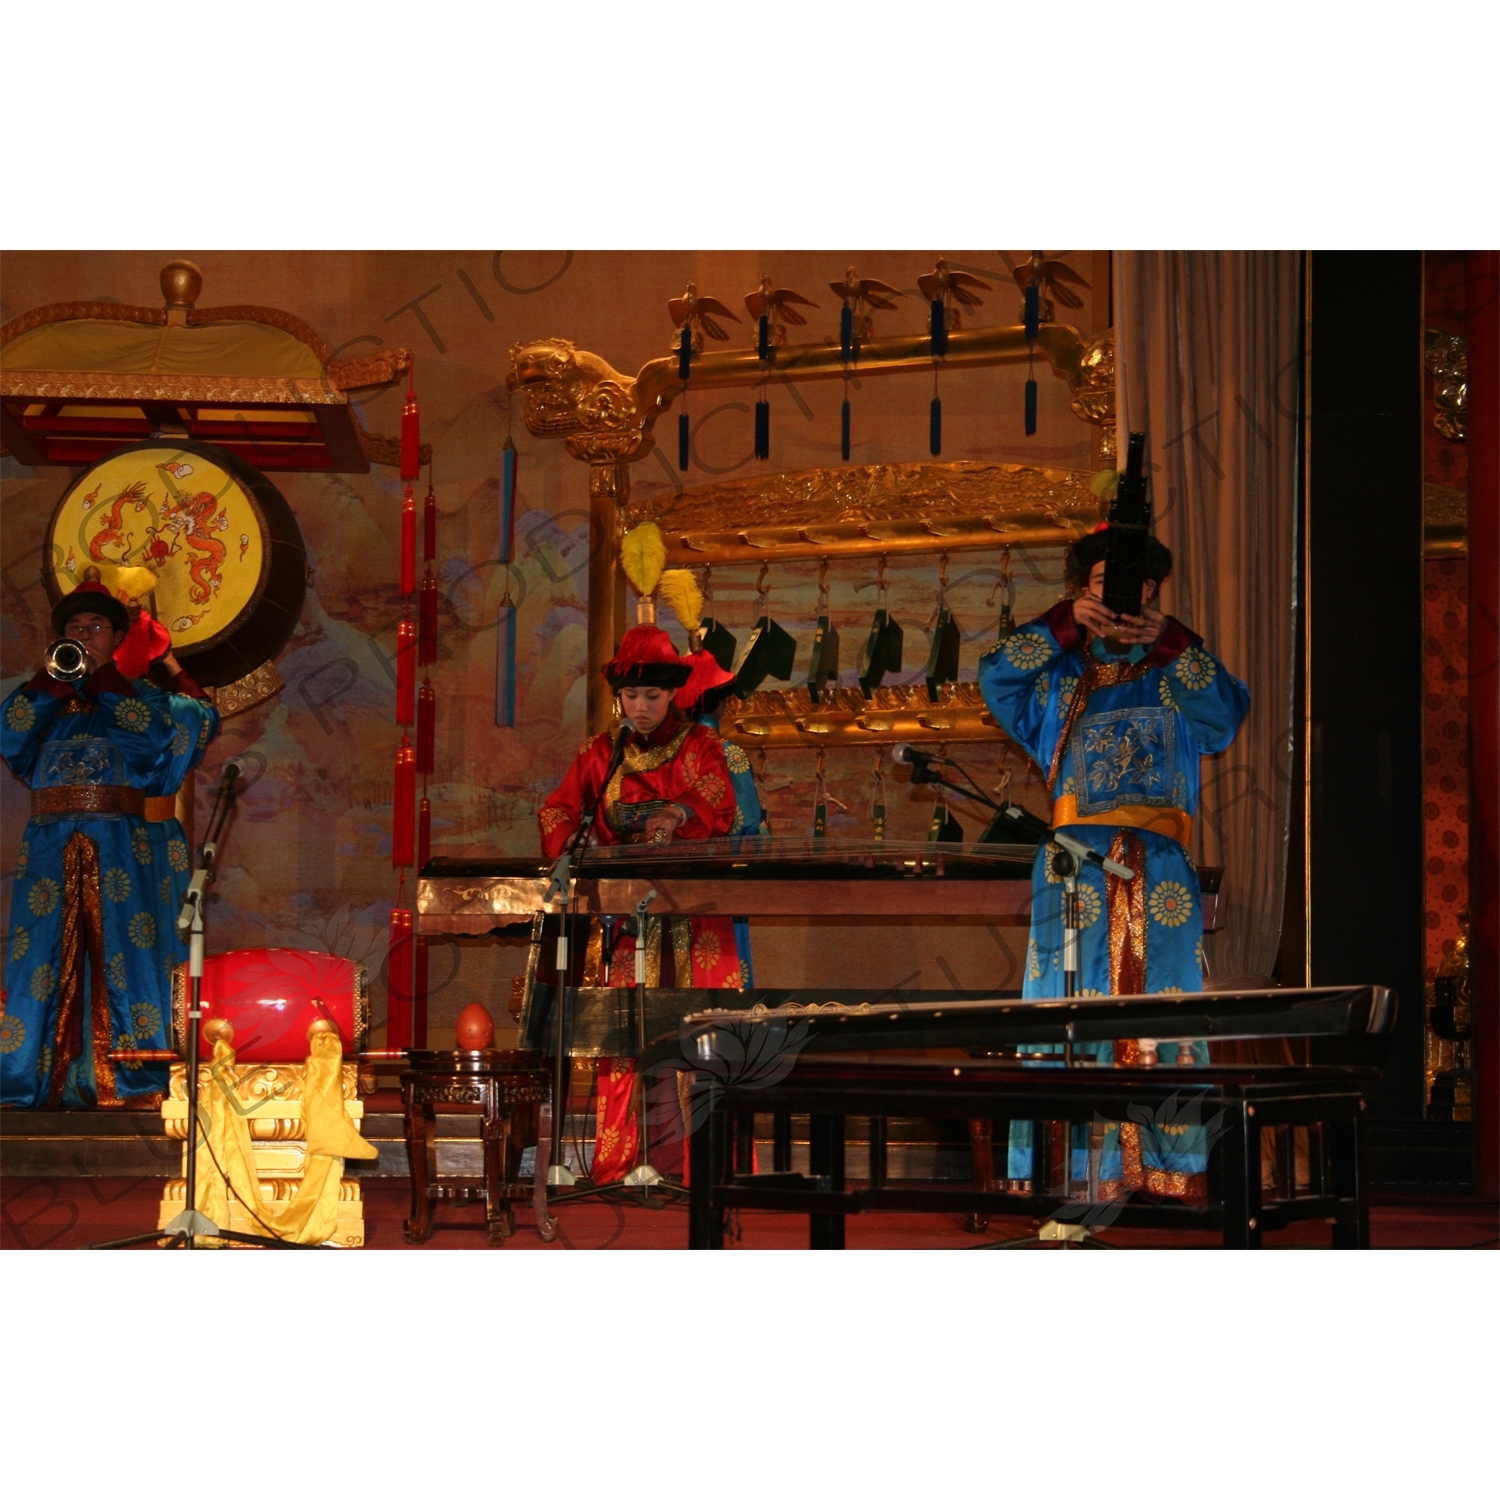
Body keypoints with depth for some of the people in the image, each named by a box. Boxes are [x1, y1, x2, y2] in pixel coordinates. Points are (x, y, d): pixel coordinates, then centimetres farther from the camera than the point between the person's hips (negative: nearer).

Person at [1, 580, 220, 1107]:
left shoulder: (141, 696, 12)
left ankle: (133, 1083, -9)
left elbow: (159, 738, -9)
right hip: (52, 850, 2)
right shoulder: (47, 699, 19)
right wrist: (52, 683, -5)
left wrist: (106, 685, -6)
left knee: (121, 955, -8)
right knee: (45, 958, -3)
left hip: (122, 850, -2)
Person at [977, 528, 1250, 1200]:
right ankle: (1070, 1167, -10)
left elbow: (1228, 709, -2)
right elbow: (997, 676, 1)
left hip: (1160, 869, 1)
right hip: (1078, 862, -1)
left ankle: (1166, 1172, -6)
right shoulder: (1061, 677, 19)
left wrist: (1169, 639, -14)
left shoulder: (1177, 677, 18)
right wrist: (1066, 623, -10)